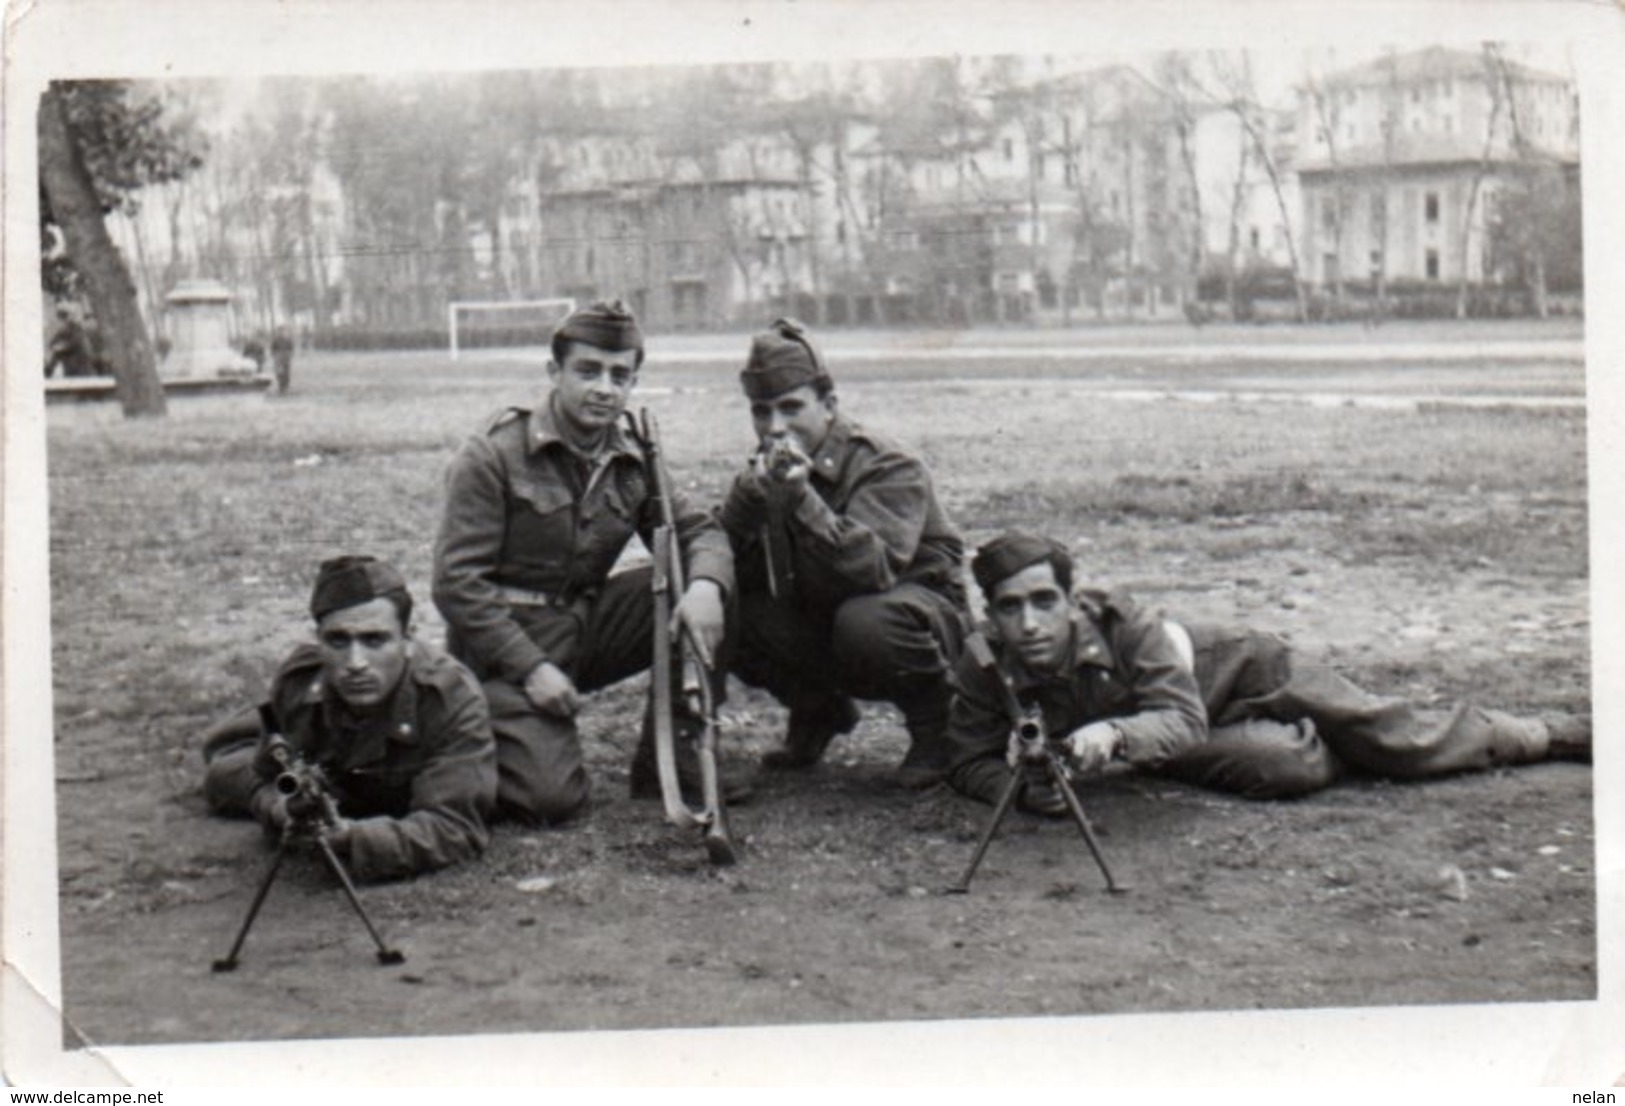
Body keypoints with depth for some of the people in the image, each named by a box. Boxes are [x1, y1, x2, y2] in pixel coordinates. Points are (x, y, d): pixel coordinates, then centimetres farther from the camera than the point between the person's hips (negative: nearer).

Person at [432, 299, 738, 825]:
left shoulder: (632, 462, 5)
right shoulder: (492, 456, -13)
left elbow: (697, 530, 5)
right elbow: (456, 582, -16)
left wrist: (706, 585, -21)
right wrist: (531, 668, -23)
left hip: (586, 630, 6)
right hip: (505, 646, -6)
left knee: (696, 588, -13)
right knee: (554, 797, -23)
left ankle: (668, 759, -2)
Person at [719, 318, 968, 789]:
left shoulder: (889, 468, -21)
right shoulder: (767, 471, -1)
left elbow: (872, 568, -38)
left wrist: (802, 498, -48)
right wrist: (749, 498, -28)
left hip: (921, 608, -6)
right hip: (819, 620, 6)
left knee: (865, 622, -40)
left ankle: (934, 724, -9)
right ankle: (818, 712, 9)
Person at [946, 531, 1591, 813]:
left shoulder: (1122, 627, -34)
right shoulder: (986, 674, -25)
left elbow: (1183, 718, -36)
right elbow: (970, 763, -17)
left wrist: (1113, 733, -57)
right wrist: (1023, 787, -39)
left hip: (1231, 669, -2)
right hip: (1177, 744, 2)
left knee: (1401, 742, -3)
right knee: (1291, 766, -26)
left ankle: (1558, 733, 21)